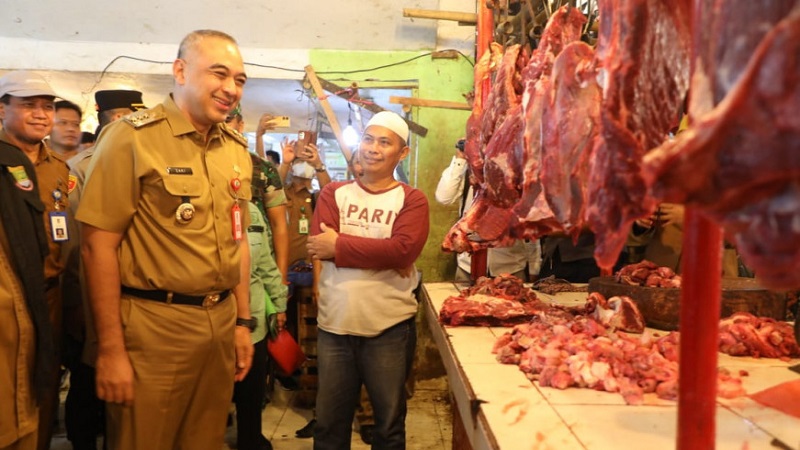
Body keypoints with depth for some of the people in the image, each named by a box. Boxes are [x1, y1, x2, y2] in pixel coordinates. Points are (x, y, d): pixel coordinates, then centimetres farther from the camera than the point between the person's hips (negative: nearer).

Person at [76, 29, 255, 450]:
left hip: (221, 323, 6)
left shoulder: (237, 150, 9)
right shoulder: (131, 137, -11)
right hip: (152, 327, -6)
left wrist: (243, 321, 12)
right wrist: (111, 350, -15)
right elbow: (98, 246, -13)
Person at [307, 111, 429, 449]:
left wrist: (340, 246, -15)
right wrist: (382, 256, -17)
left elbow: (403, 250, -18)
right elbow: (319, 245, -10)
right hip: (334, 325, 2)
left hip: (389, 328, -2)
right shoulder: (333, 193, 6)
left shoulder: (412, 200, -1)